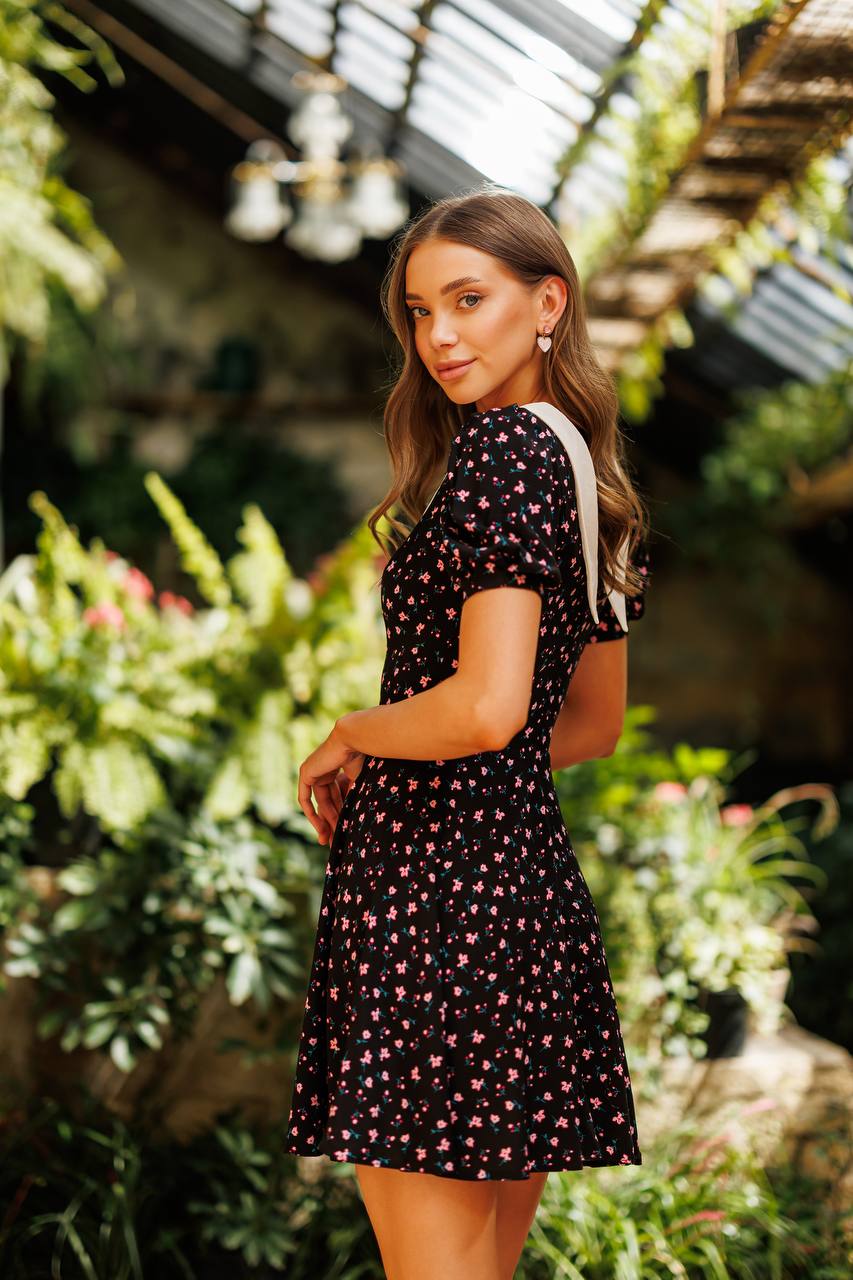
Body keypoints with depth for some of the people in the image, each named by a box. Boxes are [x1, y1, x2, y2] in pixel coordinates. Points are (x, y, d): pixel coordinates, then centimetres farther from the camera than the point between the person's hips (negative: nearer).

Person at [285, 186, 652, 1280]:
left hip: (437, 882, -9)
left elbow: (487, 706, -24)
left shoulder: (503, 447, -12)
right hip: (536, 874, 9)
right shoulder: (597, 475, 15)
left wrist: (349, 737, -6)